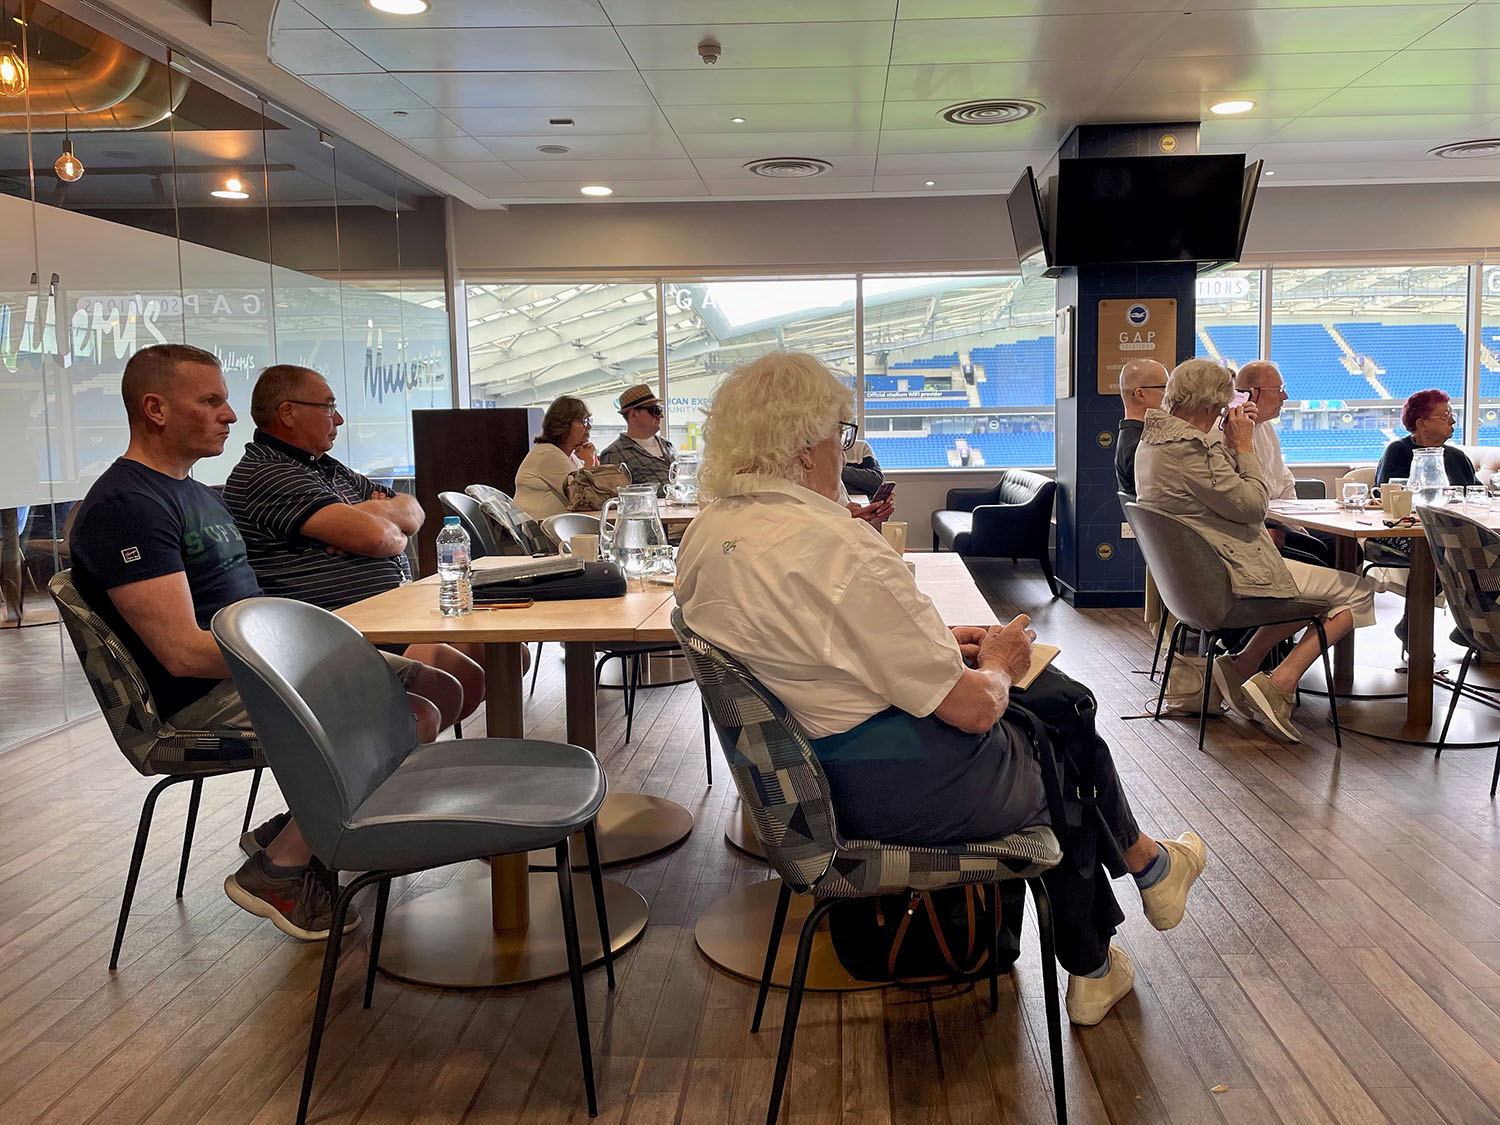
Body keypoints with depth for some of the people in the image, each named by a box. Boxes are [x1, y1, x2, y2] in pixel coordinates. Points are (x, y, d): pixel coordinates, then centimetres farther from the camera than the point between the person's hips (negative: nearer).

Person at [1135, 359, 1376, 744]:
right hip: (1232, 574, -11)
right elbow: (1252, 505, -17)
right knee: (1357, 593, -1)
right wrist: (1244, 447, -9)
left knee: (1314, 575, 27)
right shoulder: (1189, 446, -22)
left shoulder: (1153, 439, 10)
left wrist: (1230, 445, 10)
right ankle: (1277, 685, -7)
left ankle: (1242, 664, 17)